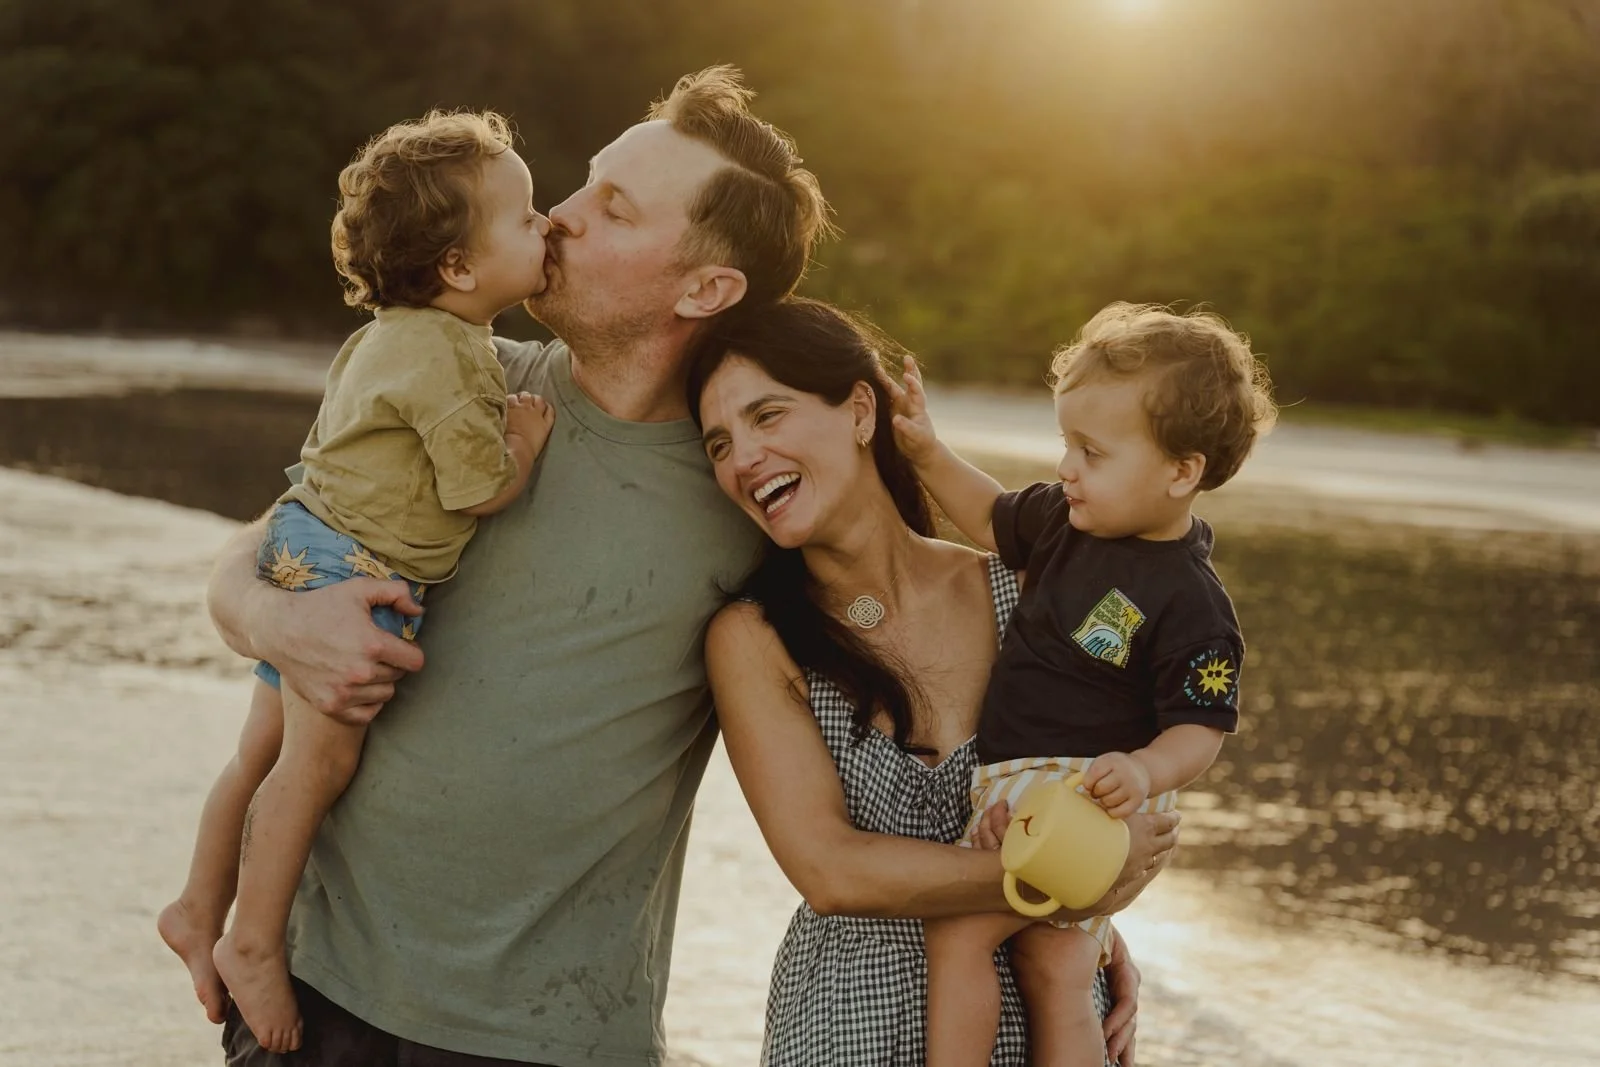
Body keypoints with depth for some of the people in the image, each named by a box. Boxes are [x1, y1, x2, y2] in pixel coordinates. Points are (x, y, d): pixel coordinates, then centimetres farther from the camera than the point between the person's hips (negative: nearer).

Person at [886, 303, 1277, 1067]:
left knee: (958, 933, -18)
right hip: (1018, 792, 9)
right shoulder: (1068, 520, 3)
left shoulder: (1190, 604, -19)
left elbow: (1200, 729, -18)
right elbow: (993, 521, 22)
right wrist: (927, 452, 12)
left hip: (1083, 799, -8)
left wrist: (1146, 772, -36)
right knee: (1060, 991, 12)